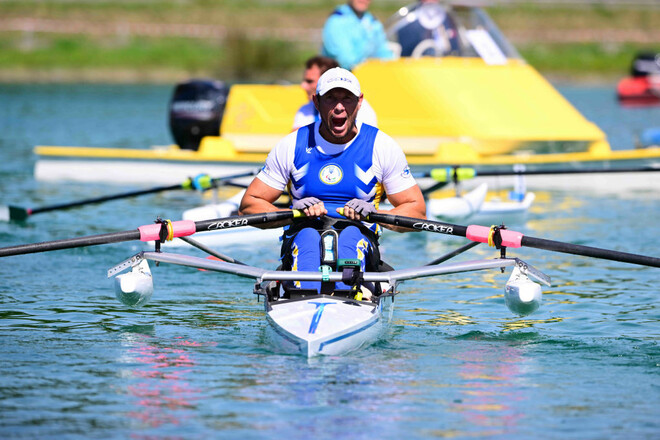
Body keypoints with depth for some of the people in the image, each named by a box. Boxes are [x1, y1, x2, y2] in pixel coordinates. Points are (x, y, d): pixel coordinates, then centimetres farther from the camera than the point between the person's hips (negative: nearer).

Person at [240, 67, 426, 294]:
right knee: (308, 235, -33)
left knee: (351, 234, -34)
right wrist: (294, 212, -13)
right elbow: (248, 205, 6)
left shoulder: (382, 147, 6)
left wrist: (375, 213, -13)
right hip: (301, 243, 0)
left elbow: (417, 210, 7)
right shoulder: (292, 146, 7)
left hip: (360, 241, 0)